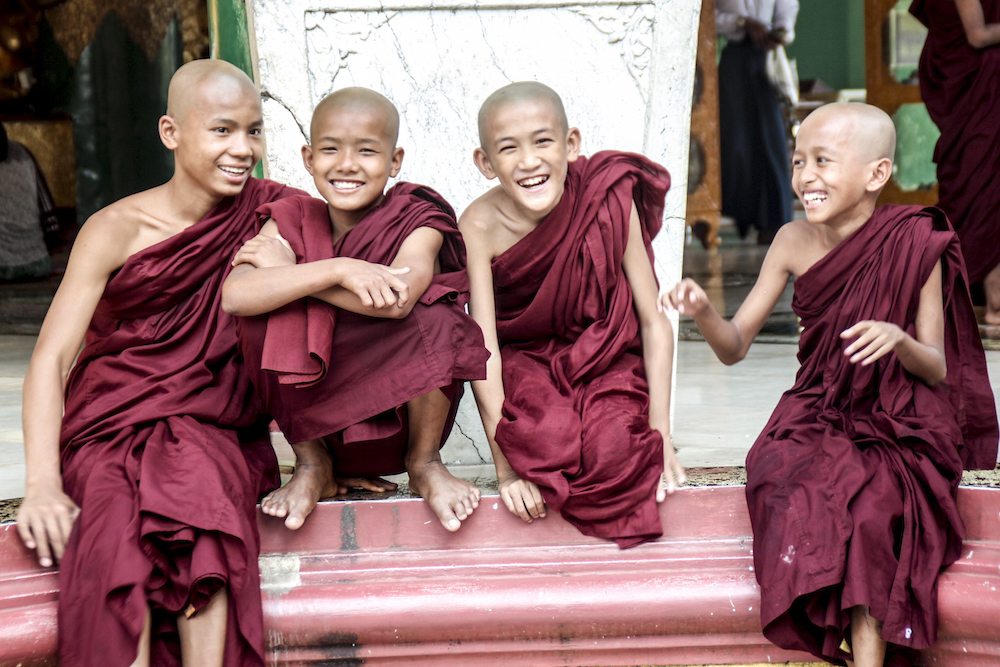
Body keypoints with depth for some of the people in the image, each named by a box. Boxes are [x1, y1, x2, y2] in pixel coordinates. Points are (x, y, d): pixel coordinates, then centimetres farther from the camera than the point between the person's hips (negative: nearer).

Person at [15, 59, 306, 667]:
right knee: (118, 533, -33)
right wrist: (43, 485, -22)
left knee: (202, 494, -34)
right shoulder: (116, 231, -4)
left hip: (212, 429, 1)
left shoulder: (269, 213, 4)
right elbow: (50, 359, -9)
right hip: (109, 431, -1)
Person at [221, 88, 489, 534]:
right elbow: (234, 296, -24)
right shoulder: (293, 223, -4)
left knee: (437, 322, -29)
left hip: (397, 417, -2)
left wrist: (285, 269, -22)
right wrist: (336, 269, -35)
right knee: (268, 317, -21)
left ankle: (424, 463, -3)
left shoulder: (416, 220, -9)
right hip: (316, 418, 2)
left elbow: (399, 301, -32)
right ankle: (313, 466, -1)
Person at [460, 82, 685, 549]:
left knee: (616, 451, -28)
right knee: (546, 440, -32)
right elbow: (483, 347, -21)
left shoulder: (610, 201, -19)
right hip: (523, 362, -1)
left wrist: (661, 436, -17)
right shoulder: (481, 225, -21)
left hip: (606, 359, 1)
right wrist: (506, 466, -25)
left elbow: (653, 322, -13)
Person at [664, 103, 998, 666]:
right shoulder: (795, 242, 3)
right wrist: (702, 311, -16)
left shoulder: (916, 247, -5)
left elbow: (939, 371, -3)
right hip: (818, 423, 3)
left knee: (871, 501, -31)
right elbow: (735, 346, 5)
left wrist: (898, 340, -24)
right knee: (800, 490, -28)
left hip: (901, 429, -2)